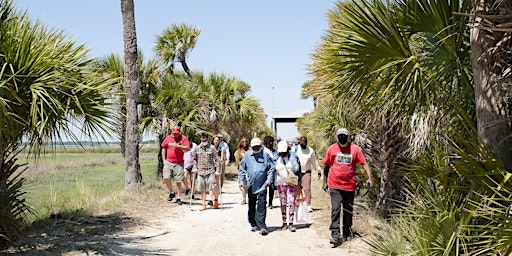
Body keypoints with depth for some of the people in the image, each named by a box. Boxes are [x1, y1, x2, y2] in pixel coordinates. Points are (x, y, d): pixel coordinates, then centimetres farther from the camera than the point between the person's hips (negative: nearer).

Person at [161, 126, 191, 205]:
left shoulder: (184, 138, -1)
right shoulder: (168, 138, 8)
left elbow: (188, 148, -11)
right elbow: (164, 148, 16)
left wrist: (178, 146, -21)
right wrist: (164, 159, 9)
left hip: (179, 163, -2)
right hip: (168, 162, 2)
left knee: (179, 181, -1)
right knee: (166, 178, -10)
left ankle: (178, 198, 10)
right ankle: (171, 193, 13)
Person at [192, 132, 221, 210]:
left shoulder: (212, 148, 0)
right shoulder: (197, 148, 8)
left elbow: (216, 159, 0)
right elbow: (194, 158, 21)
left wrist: (217, 170, -4)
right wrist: (196, 167, 12)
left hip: (211, 171, -2)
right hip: (200, 172, 3)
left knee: (213, 188, -6)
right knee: (202, 189, 5)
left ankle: (216, 200, 22)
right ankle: (204, 204, 14)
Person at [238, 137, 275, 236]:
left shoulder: (265, 155, 1)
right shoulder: (247, 156, 7)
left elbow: (272, 168, 4)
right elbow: (242, 169, 13)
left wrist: (269, 180, -5)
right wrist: (240, 181, 5)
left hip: (262, 185, -3)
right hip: (251, 185, 3)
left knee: (261, 206, -9)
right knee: (251, 206, 11)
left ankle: (262, 226, -10)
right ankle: (254, 224, 23)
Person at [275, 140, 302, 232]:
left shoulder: (293, 156, 0)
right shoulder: (276, 158, 2)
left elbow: (298, 169, 5)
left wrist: (299, 182, 3)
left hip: (292, 183, -1)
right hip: (280, 183, 1)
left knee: (291, 203, -7)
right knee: (283, 203, 5)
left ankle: (291, 223, -2)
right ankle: (284, 223, 13)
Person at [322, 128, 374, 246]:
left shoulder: (355, 149, -1)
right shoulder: (332, 149, 1)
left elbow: (364, 164, -3)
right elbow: (326, 166, 10)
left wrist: (370, 178, -15)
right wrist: (325, 182, 12)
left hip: (350, 186, 1)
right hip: (335, 186, -1)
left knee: (348, 211, 13)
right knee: (335, 210, -11)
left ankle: (347, 234, 29)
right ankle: (335, 235, -13)